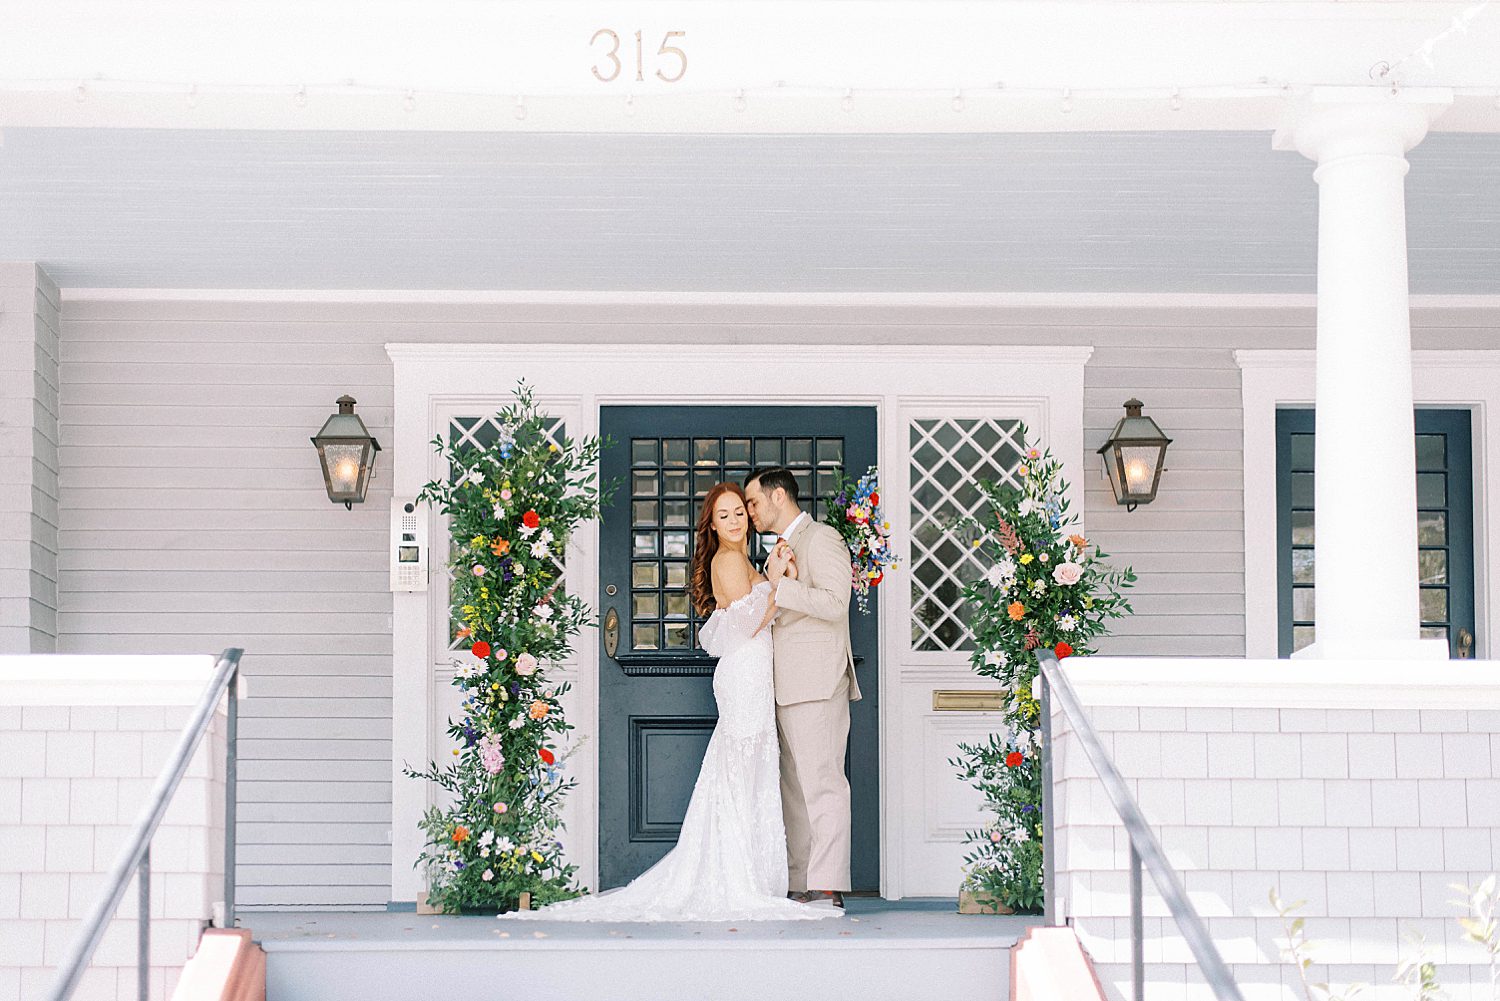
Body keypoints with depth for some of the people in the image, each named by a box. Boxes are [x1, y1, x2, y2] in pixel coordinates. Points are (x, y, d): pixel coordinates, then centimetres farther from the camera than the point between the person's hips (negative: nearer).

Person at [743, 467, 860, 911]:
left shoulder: (821, 539, -5)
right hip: (790, 688, 10)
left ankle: (828, 887, -13)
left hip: (818, 683, -10)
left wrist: (780, 586, -14)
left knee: (821, 783, -11)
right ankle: (800, 883, 10)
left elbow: (833, 602, -17)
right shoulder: (782, 548, 24)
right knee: (795, 787, 8)